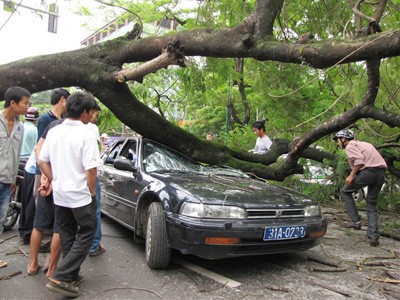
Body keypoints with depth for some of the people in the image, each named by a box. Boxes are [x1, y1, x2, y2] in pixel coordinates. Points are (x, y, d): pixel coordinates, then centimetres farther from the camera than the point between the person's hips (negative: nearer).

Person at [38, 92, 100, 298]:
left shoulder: (53, 132, 3)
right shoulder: (86, 135, -17)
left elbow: (41, 161, 8)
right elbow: (91, 170, -20)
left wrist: (53, 179, 15)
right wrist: (92, 192, -6)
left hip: (59, 195, 7)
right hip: (81, 196, -7)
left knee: (68, 238, 19)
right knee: (85, 236, 8)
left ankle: (72, 276, 28)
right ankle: (60, 277, 1)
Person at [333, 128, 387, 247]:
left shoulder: (350, 146, 2)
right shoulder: (363, 144, 29)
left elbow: (359, 160, -15)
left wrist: (351, 175, -10)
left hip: (368, 171, -8)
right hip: (381, 173, 8)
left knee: (345, 192, 12)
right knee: (371, 205, 14)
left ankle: (355, 221, 6)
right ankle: (374, 237, 8)